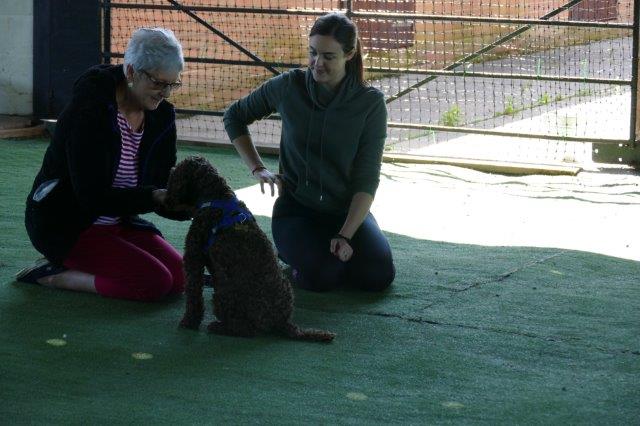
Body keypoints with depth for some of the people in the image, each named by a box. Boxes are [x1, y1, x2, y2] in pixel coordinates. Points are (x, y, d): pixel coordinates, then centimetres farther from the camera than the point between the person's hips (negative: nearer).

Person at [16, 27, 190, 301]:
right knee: (155, 283, -22)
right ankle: (51, 274, -7)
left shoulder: (161, 115, -1)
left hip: (117, 222, 8)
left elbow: (161, 187, -1)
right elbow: (93, 197, -27)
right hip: (65, 225, -8)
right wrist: (154, 197, -35)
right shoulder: (90, 112, -24)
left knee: (181, 277, -7)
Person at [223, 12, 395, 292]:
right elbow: (234, 116, 7)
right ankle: (293, 250, 9)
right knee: (321, 277, -28)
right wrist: (257, 169, -4)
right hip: (297, 208, -1)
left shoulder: (370, 103, -11)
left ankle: (335, 244, 12)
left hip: (348, 210, 1)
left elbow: (367, 178, -11)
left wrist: (346, 235, -22)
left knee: (379, 276, -21)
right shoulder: (289, 86, -10)